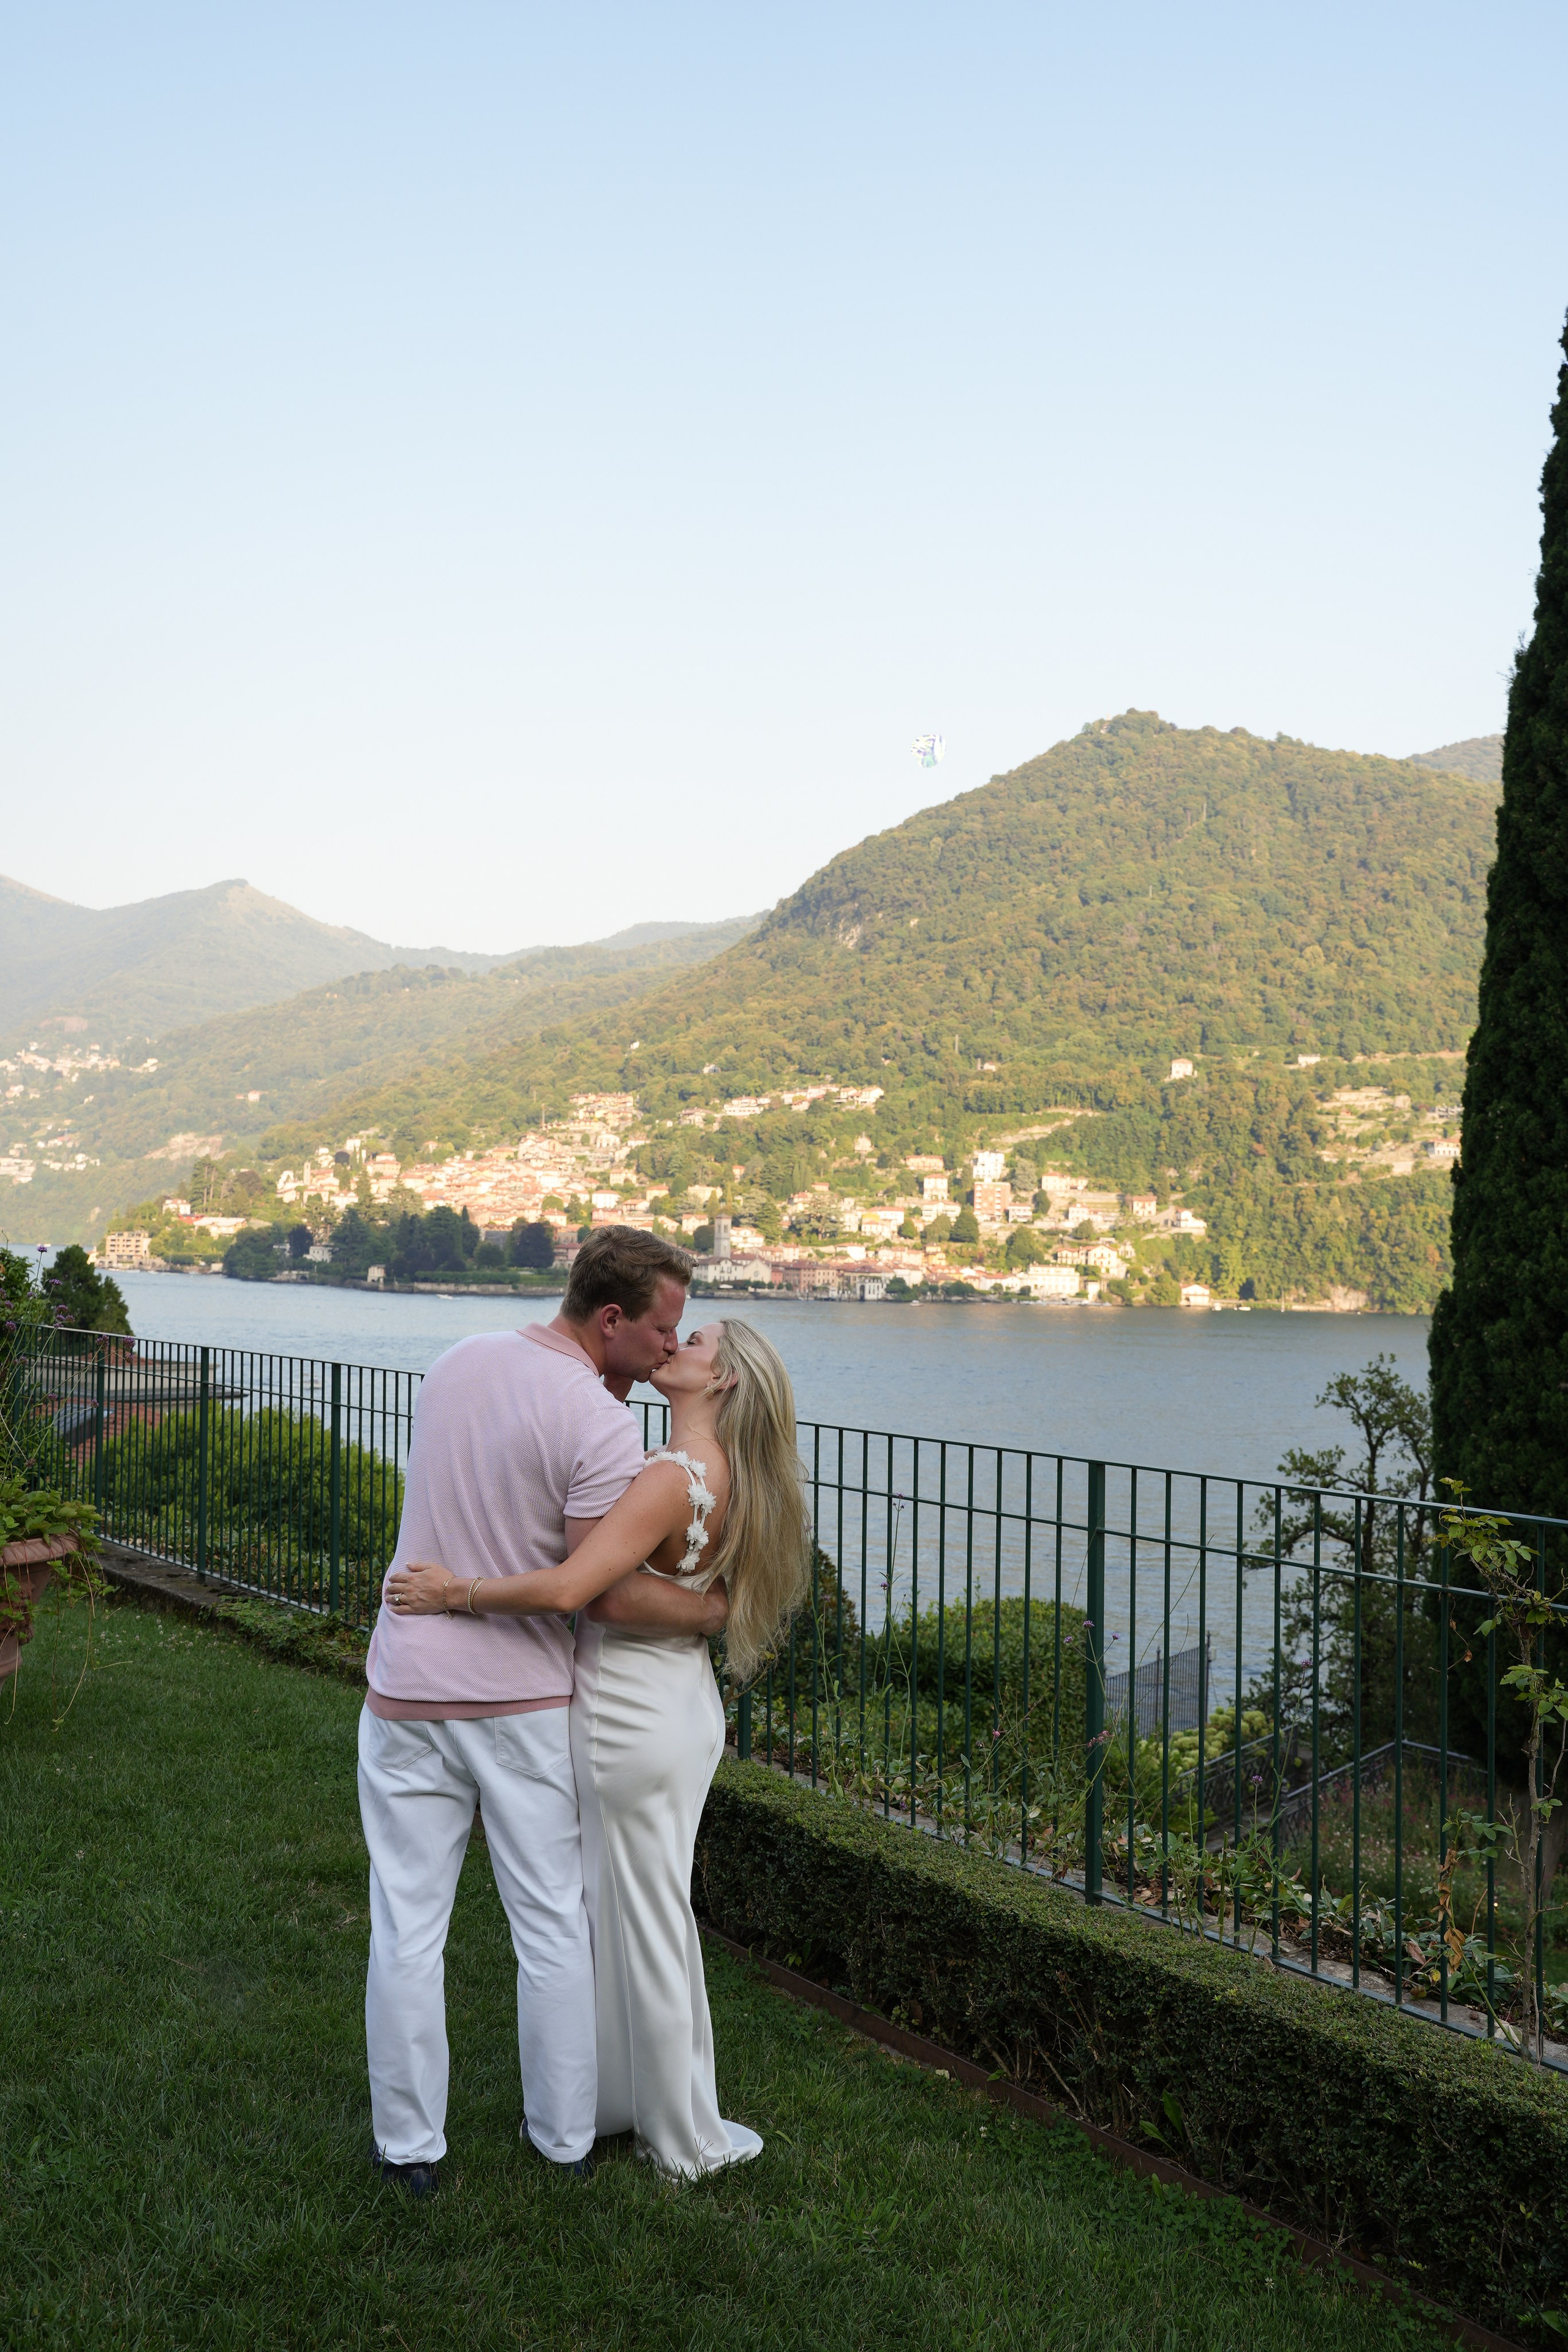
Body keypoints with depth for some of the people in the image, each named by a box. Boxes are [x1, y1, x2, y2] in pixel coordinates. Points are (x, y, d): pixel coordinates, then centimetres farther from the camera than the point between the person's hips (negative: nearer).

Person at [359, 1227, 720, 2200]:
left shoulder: (459, 1362, 3)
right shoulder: (601, 1426, -19)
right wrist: (708, 1612, -6)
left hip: (409, 1689, 4)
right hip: (525, 1698, -4)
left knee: (408, 1925, 12)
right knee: (554, 1922, 13)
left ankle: (410, 2145, 23)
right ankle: (565, 2133, 26)